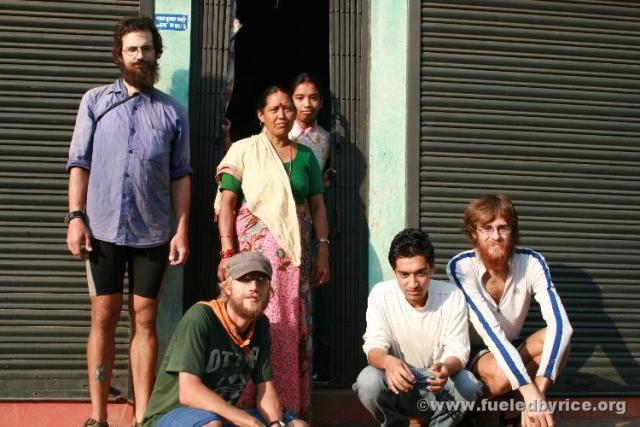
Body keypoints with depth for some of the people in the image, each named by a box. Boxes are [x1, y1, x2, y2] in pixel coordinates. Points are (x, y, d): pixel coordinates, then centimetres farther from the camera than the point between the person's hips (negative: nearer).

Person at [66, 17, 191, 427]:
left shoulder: (173, 111, 9)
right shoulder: (95, 101, 8)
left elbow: (181, 175, 7)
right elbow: (79, 163, 5)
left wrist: (182, 229, 0)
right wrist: (76, 217, -5)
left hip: (152, 233, 1)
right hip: (104, 228, 0)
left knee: (145, 319, 4)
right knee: (104, 317, 3)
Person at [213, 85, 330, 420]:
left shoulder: (305, 156, 14)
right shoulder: (244, 150, 4)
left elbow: (317, 206, 15)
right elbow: (226, 203, 0)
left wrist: (323, 252, 7)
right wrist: (227, 253, -9)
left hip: (295, 253, 3)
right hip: (255, 250, -3)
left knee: (295, 329, 2)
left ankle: (293, 409, 9)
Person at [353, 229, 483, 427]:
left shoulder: (452, 296, -13)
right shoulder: (381, 294, -13)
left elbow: (458, 350, -16)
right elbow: (373, 347, -17)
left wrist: (446, 367, -42)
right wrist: (388, 361, -43)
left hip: (439, 383, 0)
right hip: (397, 382, 0)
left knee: (468, 385, -31)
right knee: (367, 381, -31)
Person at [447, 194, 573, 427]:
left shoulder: (531, 262, -17)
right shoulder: (460, 267, -24)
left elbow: (560, 324, -28)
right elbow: (489, 330, -35)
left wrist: (540, 386, -43)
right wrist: (529, 390, -45)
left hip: (510, 348, 3)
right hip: (469, 351, -3)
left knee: (557, 337, -26)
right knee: (500, 374, -36)